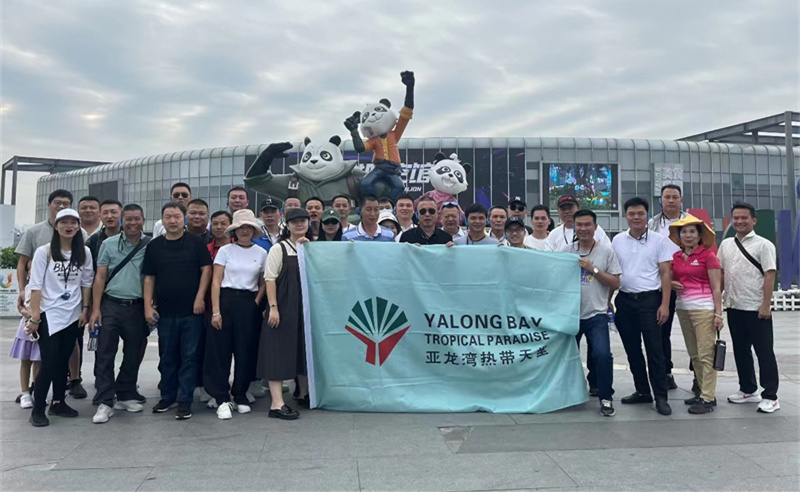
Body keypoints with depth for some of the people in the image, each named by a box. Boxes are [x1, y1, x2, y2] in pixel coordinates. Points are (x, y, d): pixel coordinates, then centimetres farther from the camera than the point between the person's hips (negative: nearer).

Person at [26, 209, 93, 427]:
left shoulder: (84, 253, 2)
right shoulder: (44, 252, -7)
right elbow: (36, 286, -8)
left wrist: (85, 309, 3)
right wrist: (34, 316, -12)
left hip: (73, 315, 3)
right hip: (49, 315, -3)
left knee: (63, 361, 11)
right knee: (49, 363, -7)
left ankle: (58, 403, 24)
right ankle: (38, 409, 6)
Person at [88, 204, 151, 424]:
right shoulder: (109, 244, 4)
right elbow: (100, 277, 2)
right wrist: (96, 309, -5)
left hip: (138, 308, 1)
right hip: (111, 306, -1)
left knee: (133, 355, 10)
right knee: (105, 355, -2)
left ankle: (125, 395, 24)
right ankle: (105, 402, 4)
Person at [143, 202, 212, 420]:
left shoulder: (195, 243, 1)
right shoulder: (154, 246, 7)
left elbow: (206, 269, -1)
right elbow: (149, 278, 8)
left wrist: (200, 297, -10)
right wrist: (148, 306, 0)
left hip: (191, 311, -2)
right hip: (165, 312, 3)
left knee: (189, 357, 2)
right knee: (167, 357, 13)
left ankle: (184, 401, 10)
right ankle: (167, 397, 28)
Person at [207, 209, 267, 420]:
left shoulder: (261, 253, 7)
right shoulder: (225, 250, 2)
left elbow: (263, 283, 13)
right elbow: (216, 282, -2)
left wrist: (256, 304, -1)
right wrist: (215, 311, -9)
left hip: (249, 304, 2)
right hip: (226, 301, -2)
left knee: (245, 351, 6)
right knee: (220, 350, -1)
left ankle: (240, 396, 21)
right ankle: (222, 399, 8)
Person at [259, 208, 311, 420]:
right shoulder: (279, 249, -2)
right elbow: (270, 279, -8)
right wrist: (273, 307, -16)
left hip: (305, 306, 5)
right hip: (284, 307, -5)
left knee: (304, 349, 14)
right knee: (279, 351, -5)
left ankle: (304, 393, 31)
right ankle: (277, 403, -3)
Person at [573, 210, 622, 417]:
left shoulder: (606, 252, 0)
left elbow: (615, 283, -2)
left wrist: (593, 269, -12)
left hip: (596, 315, -2)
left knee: (602, 355, -17)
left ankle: (606, 398, 3)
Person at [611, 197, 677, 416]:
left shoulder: (659, 240, -1)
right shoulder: (617, 240, 8)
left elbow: (665, 274, -3)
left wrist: (664, 304, -9)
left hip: (649, 300, -4)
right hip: (624, 300, 4)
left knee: (654, 349, -3)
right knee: (632, 349, 11)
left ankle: (661, 396, 5)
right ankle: (642, 391, 23)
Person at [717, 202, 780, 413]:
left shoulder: (763, 245, -6)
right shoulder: (726, 244, 10)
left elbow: (769, 275, -11)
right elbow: (721, 274, 14)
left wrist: (766, 305, -16)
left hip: (757, 309, -6)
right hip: (734, 307, 6)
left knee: (764, 352, 2)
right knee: (741, 351, 14)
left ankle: (770, 396, 11)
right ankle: (748, 390, 27)